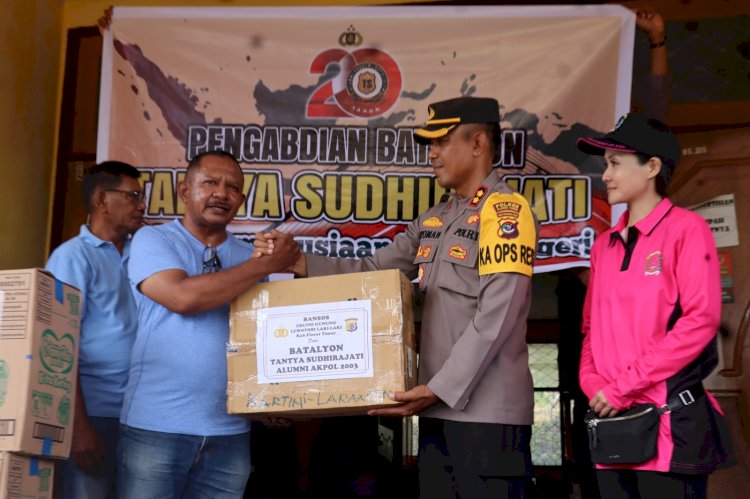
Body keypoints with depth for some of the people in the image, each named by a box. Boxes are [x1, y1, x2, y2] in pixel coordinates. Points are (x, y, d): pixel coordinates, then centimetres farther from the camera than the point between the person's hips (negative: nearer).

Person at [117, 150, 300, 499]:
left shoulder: (249, 256, 11)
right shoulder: (153, 240, 0)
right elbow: (183, 297, -18)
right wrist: (267, 265, -12)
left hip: (230, 431, 4)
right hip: (155, 425, -4)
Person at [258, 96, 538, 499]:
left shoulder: (505, 211, -9)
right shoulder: (432, 221, 16)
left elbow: (495, 318, -16)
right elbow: (372, 270, 13)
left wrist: (440, 388, -19)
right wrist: (298, 263, 0)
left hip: (488, 410, -8)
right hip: (439, 407, 8)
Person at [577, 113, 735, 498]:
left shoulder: (686, 228, -4)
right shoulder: (604, 244, 15)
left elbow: (701, 321, -14)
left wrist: (624, 386, -14)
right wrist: (591, 382, -1)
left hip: (669, 422, -6)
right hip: (611, 422, 6)